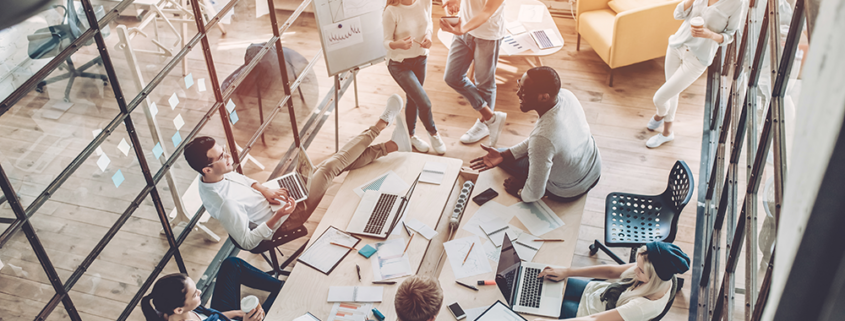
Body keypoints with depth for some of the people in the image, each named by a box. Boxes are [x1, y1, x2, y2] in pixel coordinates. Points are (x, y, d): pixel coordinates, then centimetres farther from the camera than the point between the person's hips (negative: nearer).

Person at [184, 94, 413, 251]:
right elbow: (247, 242, -30)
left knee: (336, 163, 2)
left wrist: (263, 190, -5)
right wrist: (277, 216, -36)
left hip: (271, 204, 8)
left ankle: (390, 148, 16)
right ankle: (380, 125, -1)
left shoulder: (219, 174, -10)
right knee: (330, 168, -14)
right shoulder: (223, 202, -36)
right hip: (279, 222, -8)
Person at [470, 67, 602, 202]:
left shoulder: (542, 138, -43)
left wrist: (519, 193, -6)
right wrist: (504, 155, -4)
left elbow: (534, 194, -30)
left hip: (567, 193, -6)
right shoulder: (566, 95, -20)